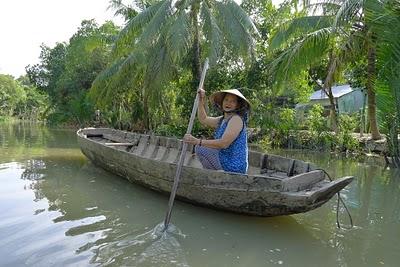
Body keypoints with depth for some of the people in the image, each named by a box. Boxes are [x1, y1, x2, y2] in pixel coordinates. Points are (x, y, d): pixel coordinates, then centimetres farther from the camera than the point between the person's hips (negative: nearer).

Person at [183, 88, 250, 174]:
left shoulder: (237, 119, -17)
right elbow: (203, 119, 24)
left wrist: (198, 141, -29)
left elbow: (223, 143, -27)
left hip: (233, 167, -10)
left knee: (200, 148, -13)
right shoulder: (222, 119, 11)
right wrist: (201, 99, 17)